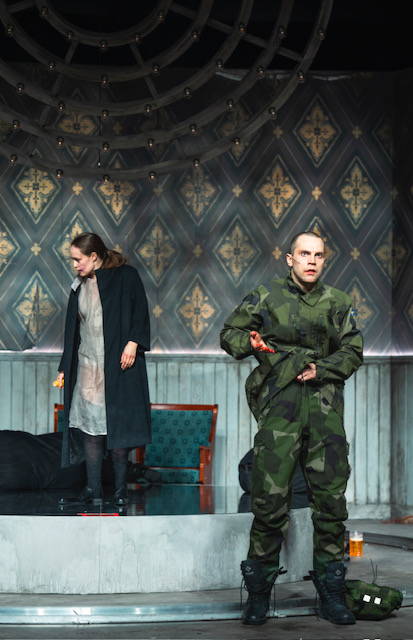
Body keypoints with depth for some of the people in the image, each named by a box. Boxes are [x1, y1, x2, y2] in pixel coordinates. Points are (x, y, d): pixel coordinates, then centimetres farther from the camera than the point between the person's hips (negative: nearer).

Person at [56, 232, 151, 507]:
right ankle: (94, 489, 2)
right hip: (87, 363, 5)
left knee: (117, 422, -6)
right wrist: (65, 368, 17)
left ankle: (121, 488, 1)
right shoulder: (80, 286, 17)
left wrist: (133, 342, -18)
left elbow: (140, 312, -4)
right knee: (89, 422, -1)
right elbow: (73, 330, 20)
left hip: (118, 362, -5)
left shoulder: (125, 276, 1)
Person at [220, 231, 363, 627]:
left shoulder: (336, 304, 15)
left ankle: (331, 594, 11)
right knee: (270, 498, -7)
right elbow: (229, 333, 12)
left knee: (331, 498, 1)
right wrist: (249, 343, -9)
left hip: (324, 404, 3)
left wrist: (321, 368, -4)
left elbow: (353, 352, 12)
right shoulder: (265, 298, 8)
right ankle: (258, 593, 5)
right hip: (280, 404, -3)